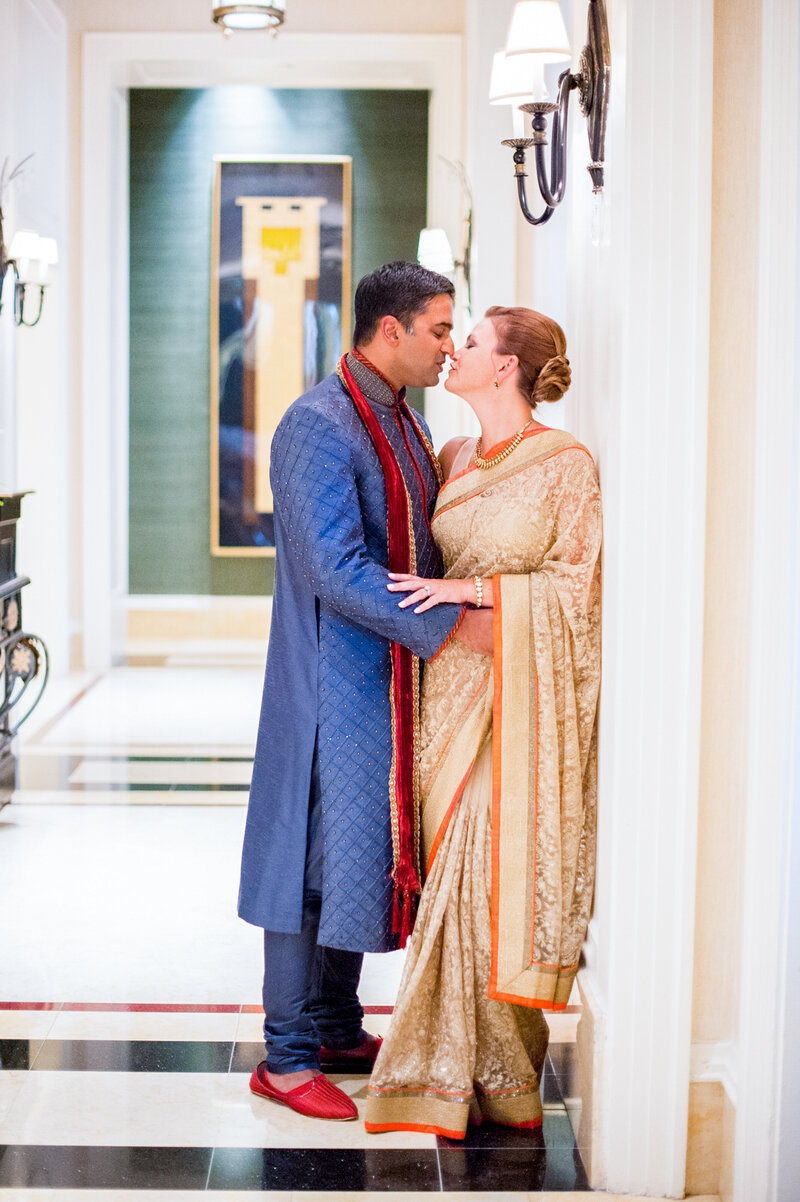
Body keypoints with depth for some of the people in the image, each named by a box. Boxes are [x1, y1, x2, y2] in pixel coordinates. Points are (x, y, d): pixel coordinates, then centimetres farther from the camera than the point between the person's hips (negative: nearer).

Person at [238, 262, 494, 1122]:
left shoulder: (405, 424, 14)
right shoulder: (317, 425, -16)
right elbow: (335, 570, -23)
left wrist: (477, 599, 6)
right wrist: (450, 626, -22)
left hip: (390, 680, 9)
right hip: (333, 683, -9)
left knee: (367, 850, 15)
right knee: (318, 855, -2)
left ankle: (338, 1028, 27)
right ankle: (288, 1058, 8)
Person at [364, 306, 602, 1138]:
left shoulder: (566, 465, -6)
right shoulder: (452, 460, 13)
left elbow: (574, 585, -10)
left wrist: (471, 588, -15)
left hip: (522, 694, -6)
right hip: (451, 684, 6)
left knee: (502, 867, -5)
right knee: (453, 869, 6)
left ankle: (502, 1074, 7)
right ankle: (451, 1066, 15)